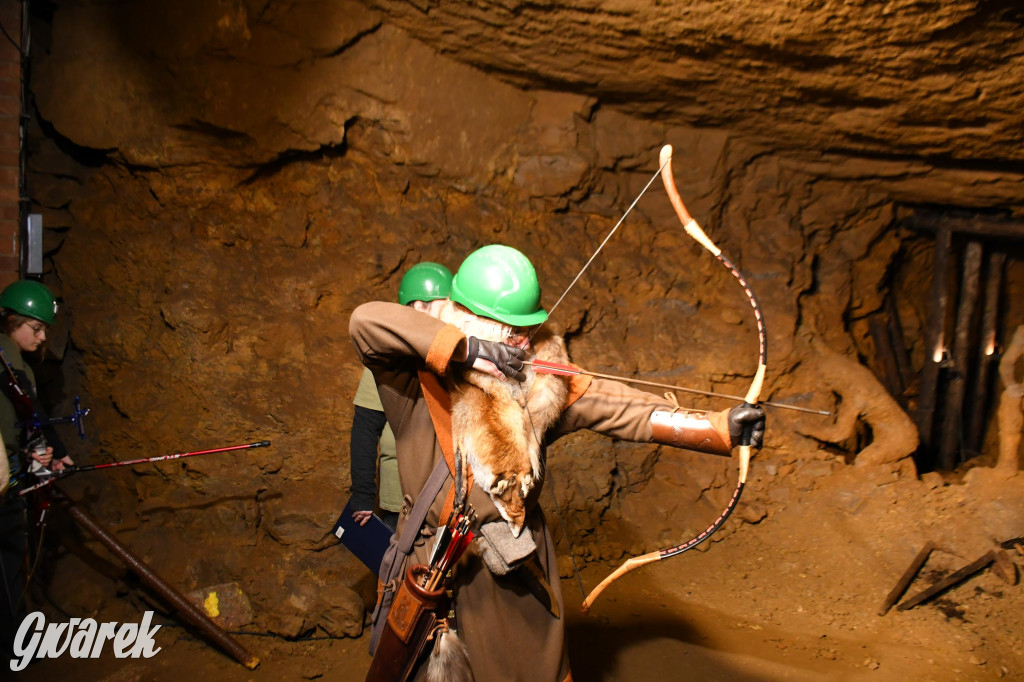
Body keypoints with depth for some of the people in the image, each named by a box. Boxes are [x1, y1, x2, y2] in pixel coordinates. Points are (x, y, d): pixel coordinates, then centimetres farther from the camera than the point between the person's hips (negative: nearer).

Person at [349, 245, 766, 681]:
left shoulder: (543, 385, -4)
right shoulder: (418, 383, -16)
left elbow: (622, 408, -9)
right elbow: (365, 321, -31)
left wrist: (721, 427, -19)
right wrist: (465, 347, -33)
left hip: (520, 566, 4)